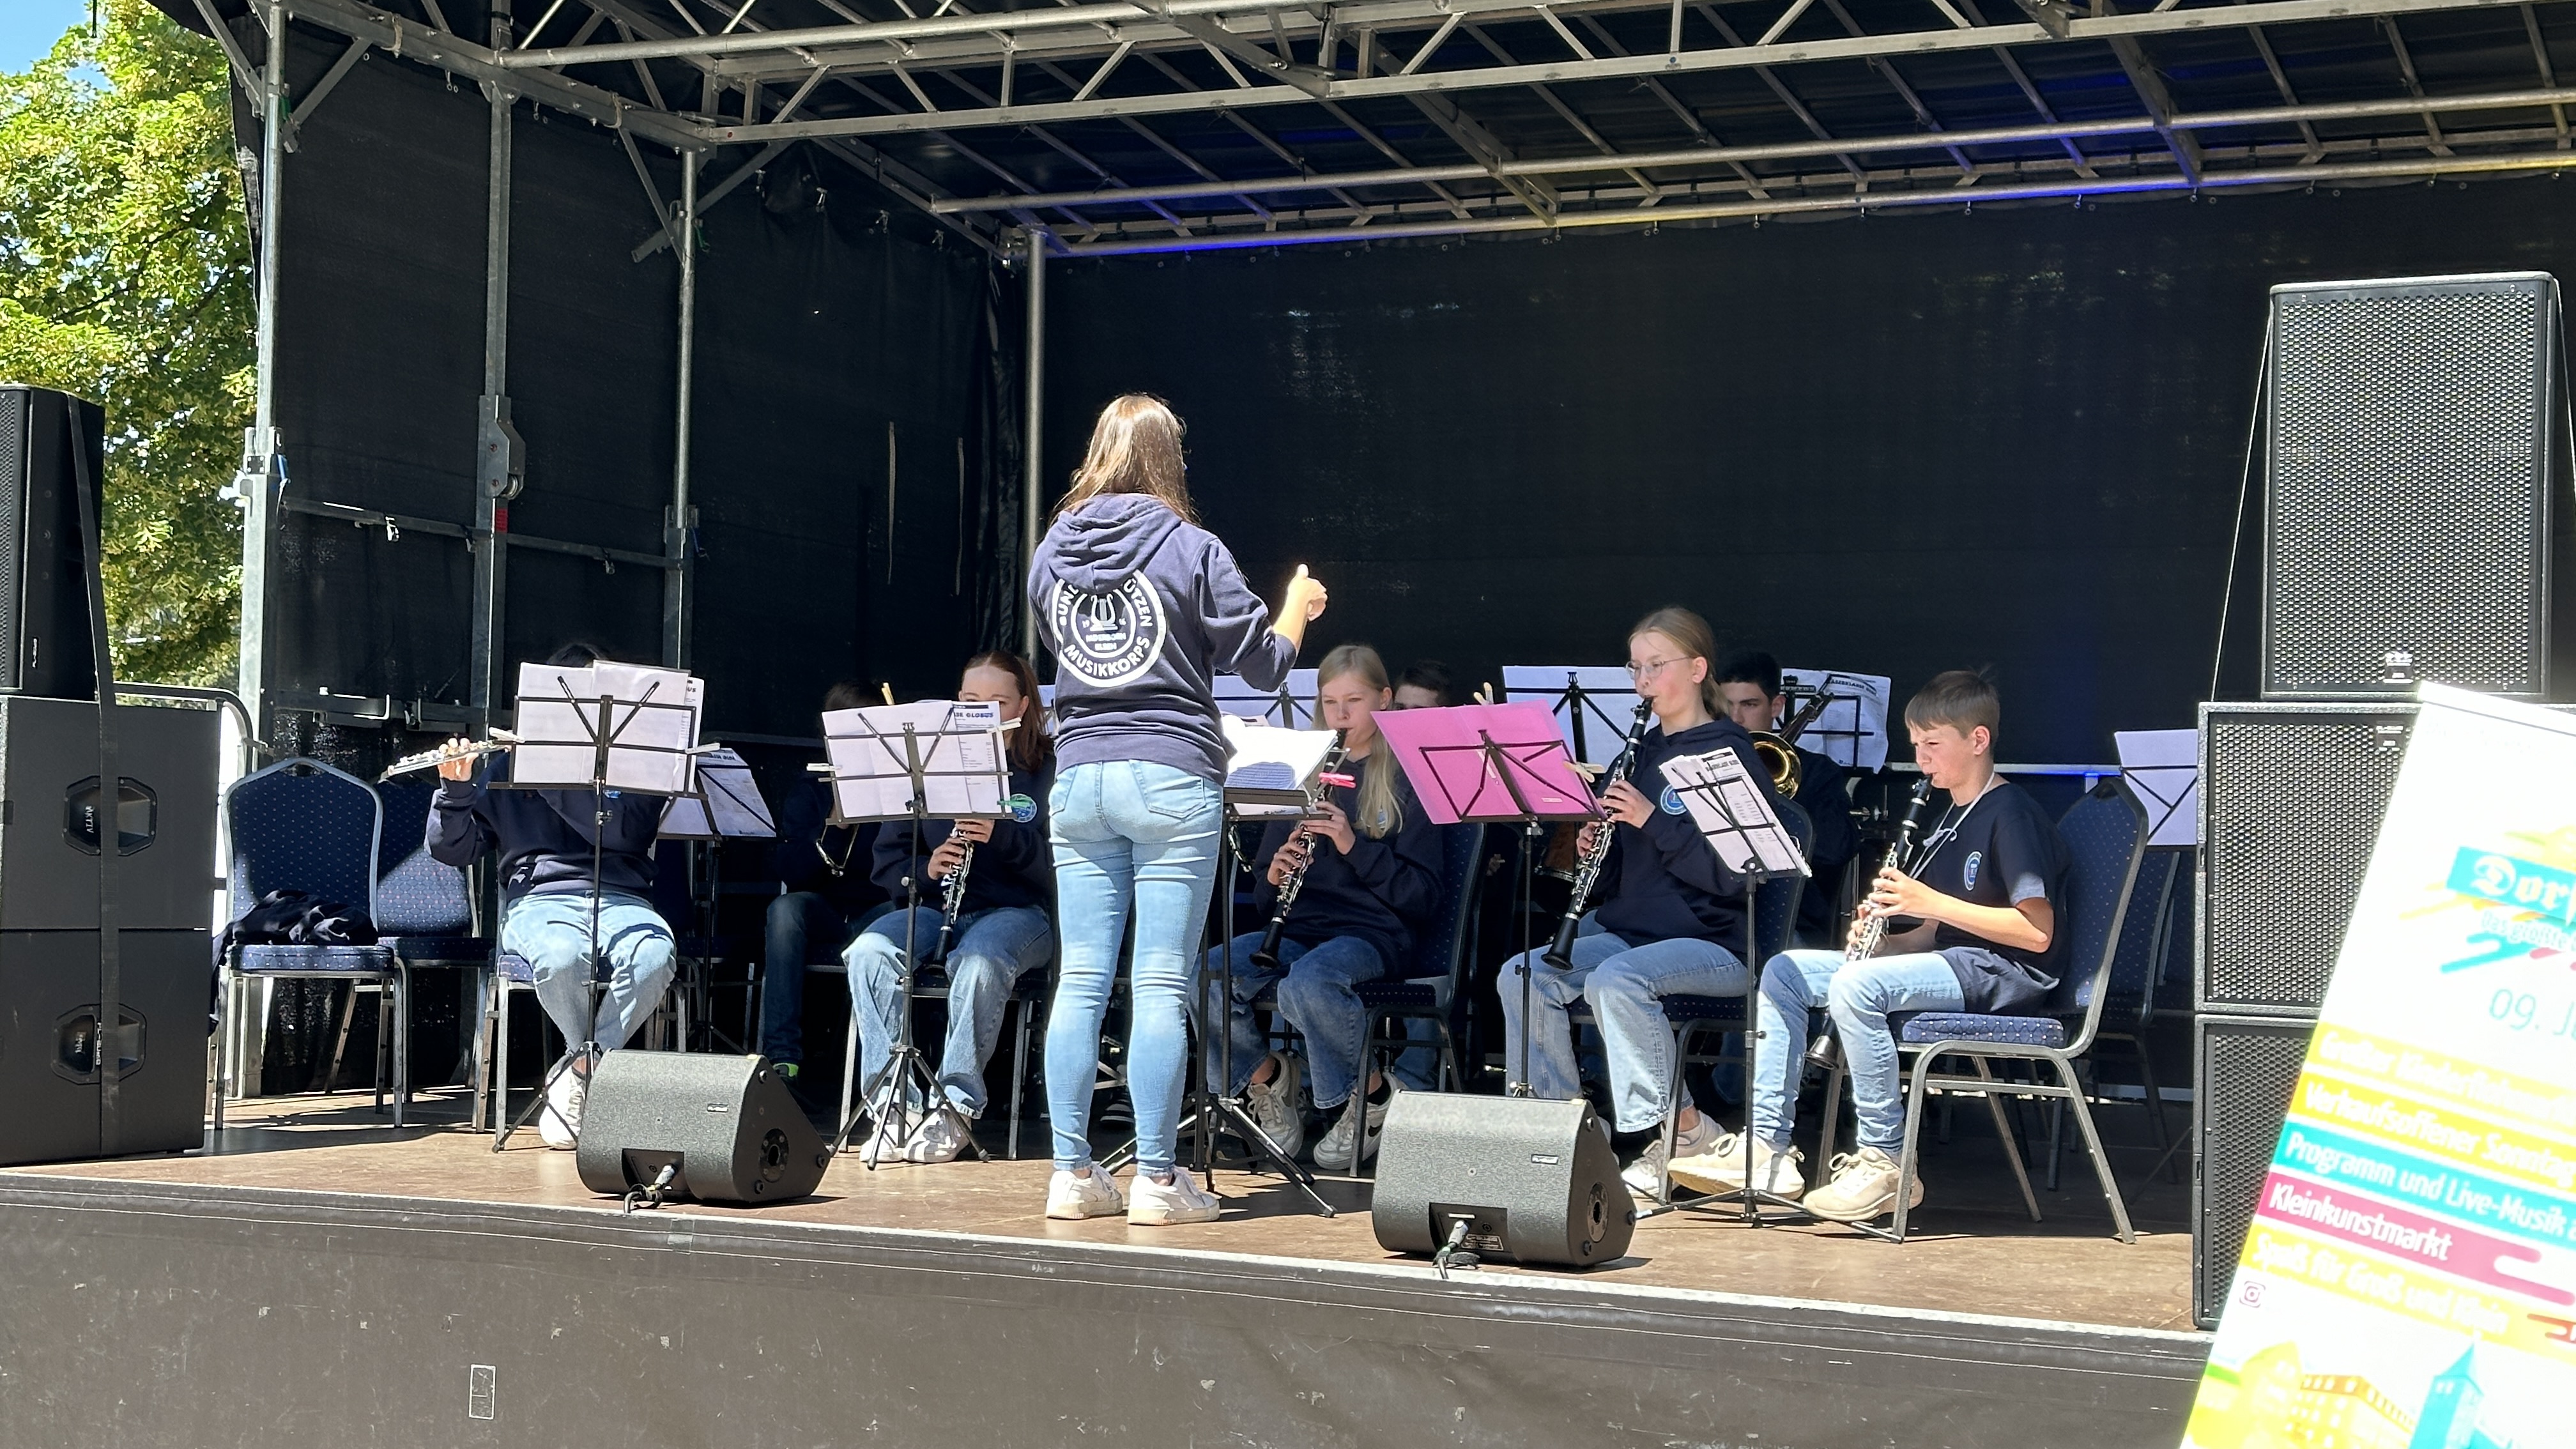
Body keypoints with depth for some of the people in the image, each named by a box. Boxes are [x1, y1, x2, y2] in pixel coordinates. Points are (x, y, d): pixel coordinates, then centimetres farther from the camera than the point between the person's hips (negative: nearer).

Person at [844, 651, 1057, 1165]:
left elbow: (1059, 870, -7)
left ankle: (956, 1108, -27)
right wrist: (925, 868, -10)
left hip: (1016, 912, -3)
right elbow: (887, 861, 12)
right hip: (932, 906, 3)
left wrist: (1002, 836, -22)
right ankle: (894, 1104, -29)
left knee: (978, 963, -38)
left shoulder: (1047, 771, 4)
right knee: (868, 952, -29)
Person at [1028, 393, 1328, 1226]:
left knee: (1080, 980, 6)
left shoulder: (1051, 554, 9)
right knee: (1161, 985, -2)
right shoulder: (1190, 550, -5)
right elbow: (1265, 665, 0)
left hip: (1079, 776, 4)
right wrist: (1299, 606, 20)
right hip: (1172, 779, -4)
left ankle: (1072, 1173, 8)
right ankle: (1155, 1180, 0)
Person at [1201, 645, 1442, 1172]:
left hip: (1372, 932, -4)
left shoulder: (1407, 780, 5)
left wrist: (1354, 845, -16)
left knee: (1309, 981, -39)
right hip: (1299, 928, 4)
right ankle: (1265, 1075, 0)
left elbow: (1421, 895, -4)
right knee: (1205, 974, -27)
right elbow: (1264, 903, 18)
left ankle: (1374, 1094, -12)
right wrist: (1273, 878, -6)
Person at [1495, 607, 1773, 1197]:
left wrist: (1653, 820, -21)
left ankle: (1674, 1123, -18)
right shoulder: (1644, 751, 16)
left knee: (1616, 979, -35)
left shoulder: (1730, 755, -6)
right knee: (1522, 976, -14)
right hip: (1630, 928, 7)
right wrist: (1595, 845, -2)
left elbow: (1734, 872, -17)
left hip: (1715, 942, -7)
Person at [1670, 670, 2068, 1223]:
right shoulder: (1950, 820, 19)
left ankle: (1886, 1163, -23)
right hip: (1950, 961, 10)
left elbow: (2037, 931, -19)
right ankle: (1767, 1148, -8)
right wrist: (1884, 938, -2)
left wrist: (1930, 902, -20)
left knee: (1855, 985, -33)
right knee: (1783, 972, -1)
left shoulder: (2012, 814, -10)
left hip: (2003, 971, -10)